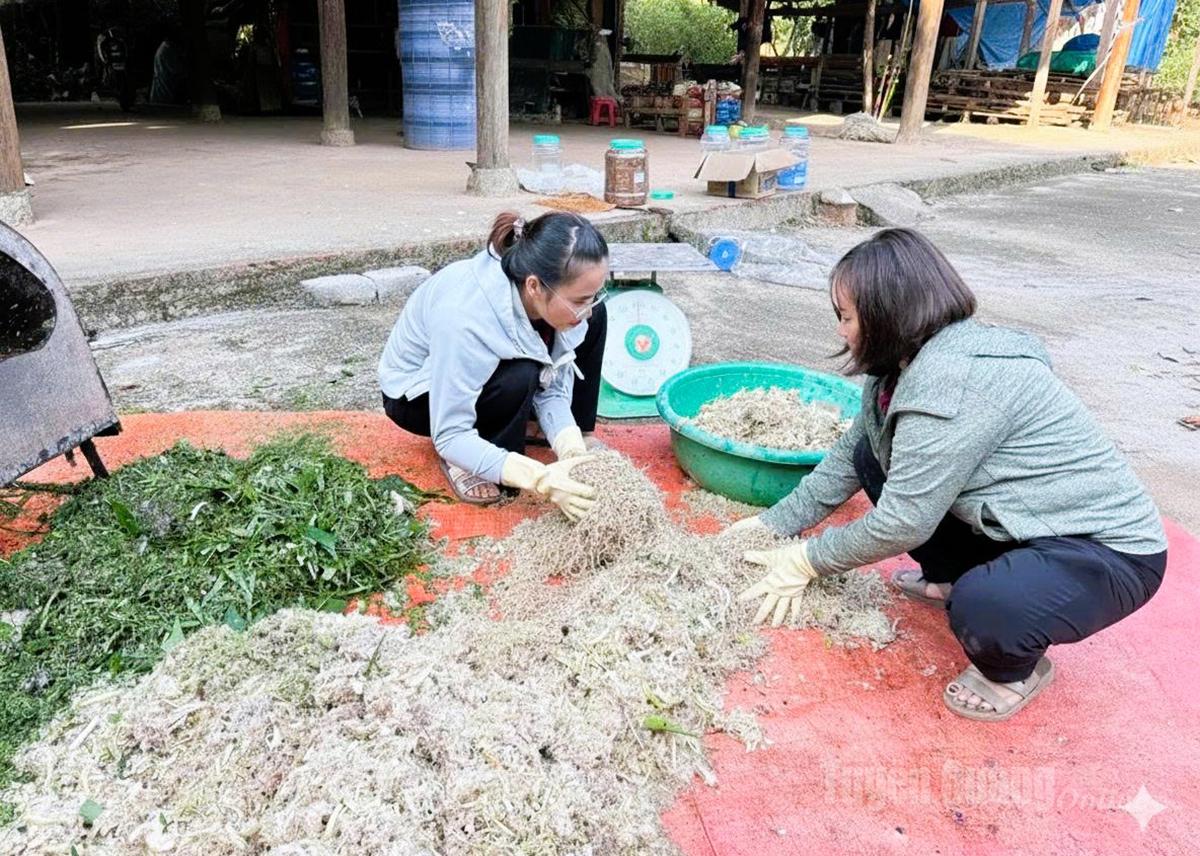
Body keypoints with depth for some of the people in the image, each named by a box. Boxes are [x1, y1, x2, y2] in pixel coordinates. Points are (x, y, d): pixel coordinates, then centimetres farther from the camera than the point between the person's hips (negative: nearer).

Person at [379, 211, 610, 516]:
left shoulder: (553, 296, -24)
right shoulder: (466, 318, -41)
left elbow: (552, 388, -15)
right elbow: (449, 436, -36)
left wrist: (573, 452, -33)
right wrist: (540, 478, -46)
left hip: (492, 362, 6)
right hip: (418, 393, -6)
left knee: (595, 320, -12)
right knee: (518, 380, -36)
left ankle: (580, 435, 3)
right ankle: (466, 461, -9)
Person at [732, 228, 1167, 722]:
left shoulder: (951, 382, -29)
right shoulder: (906, 365, 1)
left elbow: (901, 524, -25)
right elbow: (847, 458, 9)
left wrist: (806, 561, -12)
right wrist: (776, 523, 6)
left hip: (1108, 552, -9)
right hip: (1022, 528, 9)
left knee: (984, 611, -38)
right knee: (873, 455, 2)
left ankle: (1015, 669, -2)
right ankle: (951, 578, 18)